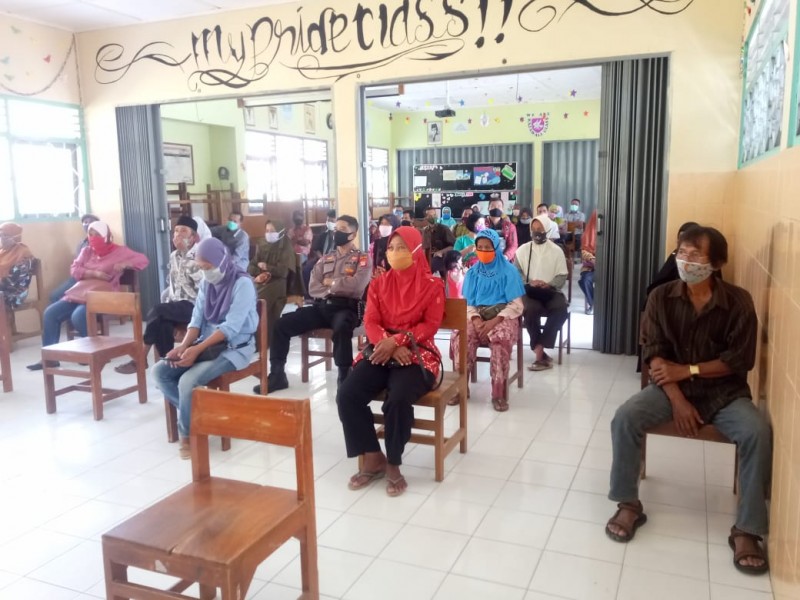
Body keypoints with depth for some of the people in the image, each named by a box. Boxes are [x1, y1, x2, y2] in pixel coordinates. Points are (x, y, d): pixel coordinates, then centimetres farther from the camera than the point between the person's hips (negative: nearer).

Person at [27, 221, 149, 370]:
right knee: (50, 313, -8)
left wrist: (124, 264, -23)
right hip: (80, 291, 7)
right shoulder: (87, 251, 16)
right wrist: (94, 273, -13)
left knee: (78, 316, -31)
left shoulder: (118, 251, 1)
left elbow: (143, 260, -6)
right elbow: (74, 270, 4)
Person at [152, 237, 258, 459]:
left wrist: (197, 349, -27)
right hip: (208, 344, 8)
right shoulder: (206, 283, 8)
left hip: (235, 347, -8)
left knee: (188, 381, -28)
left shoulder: (242, 284, -15)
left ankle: (187, 433, -3)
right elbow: (197, 319, 5)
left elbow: (231, 328, -22)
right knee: (160, 371, -9)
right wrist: (184, 345, -15)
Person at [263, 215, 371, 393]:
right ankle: (277, 375, 0)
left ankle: (344, 378, -27)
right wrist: (338, 288, -6)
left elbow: (357, 286, -12)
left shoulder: (363, 258, 6)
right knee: (282, 324, -10)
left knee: (341, 328, -41)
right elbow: (313, 288, 9)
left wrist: (331, 282, 0)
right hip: (321, 306, 5)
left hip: (346, 308, -5)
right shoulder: (325, 259, 22)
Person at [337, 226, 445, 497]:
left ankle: (393, 464, -10)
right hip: (381, 352, 4)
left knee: (398, 399, -33)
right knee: (347, 395, -20)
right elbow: (370, 322, 3)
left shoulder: (432, 285, 0)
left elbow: (431, 325, -7)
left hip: (417, 354, -4)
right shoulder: (378, 284, 10)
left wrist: (397, 341, -20)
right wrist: (388, 346, -17)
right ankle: (373, 458, -4)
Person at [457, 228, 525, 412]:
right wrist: (475, 320, -13)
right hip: (478, 317, 3)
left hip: (502, 317, -3)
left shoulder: (508, 271, -1)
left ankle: (499, 393, -25)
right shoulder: (473, 273, 10)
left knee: (501, 340, -37)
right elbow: (467, 303, 8)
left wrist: (494, 321, -18)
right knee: (460, 338, -30)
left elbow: (516, 306, -6)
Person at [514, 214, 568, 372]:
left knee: (561, 310, -32)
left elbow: (562, 276, 4)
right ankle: (541, 352, -22)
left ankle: (539, 349, -25)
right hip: (529, 292, -1)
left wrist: (548, 284, -16)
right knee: (532, 310, -35)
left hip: (551, 292, 1)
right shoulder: (522, 250, 9)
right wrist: (530, 282, -13)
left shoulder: (556, 251, 9)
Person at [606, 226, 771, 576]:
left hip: (724, 391, 0)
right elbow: (654, 354, -7)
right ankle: (629, 505, -7)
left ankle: (746, 530, -13)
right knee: (625, 418, -25)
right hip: (670, 386, 1)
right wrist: (677, 400, -18)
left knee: (758, 433, -29)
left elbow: (740, 360, -8)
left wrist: (688, 370, -18)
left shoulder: (738, 302, -7)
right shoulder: (662, 297, -5)